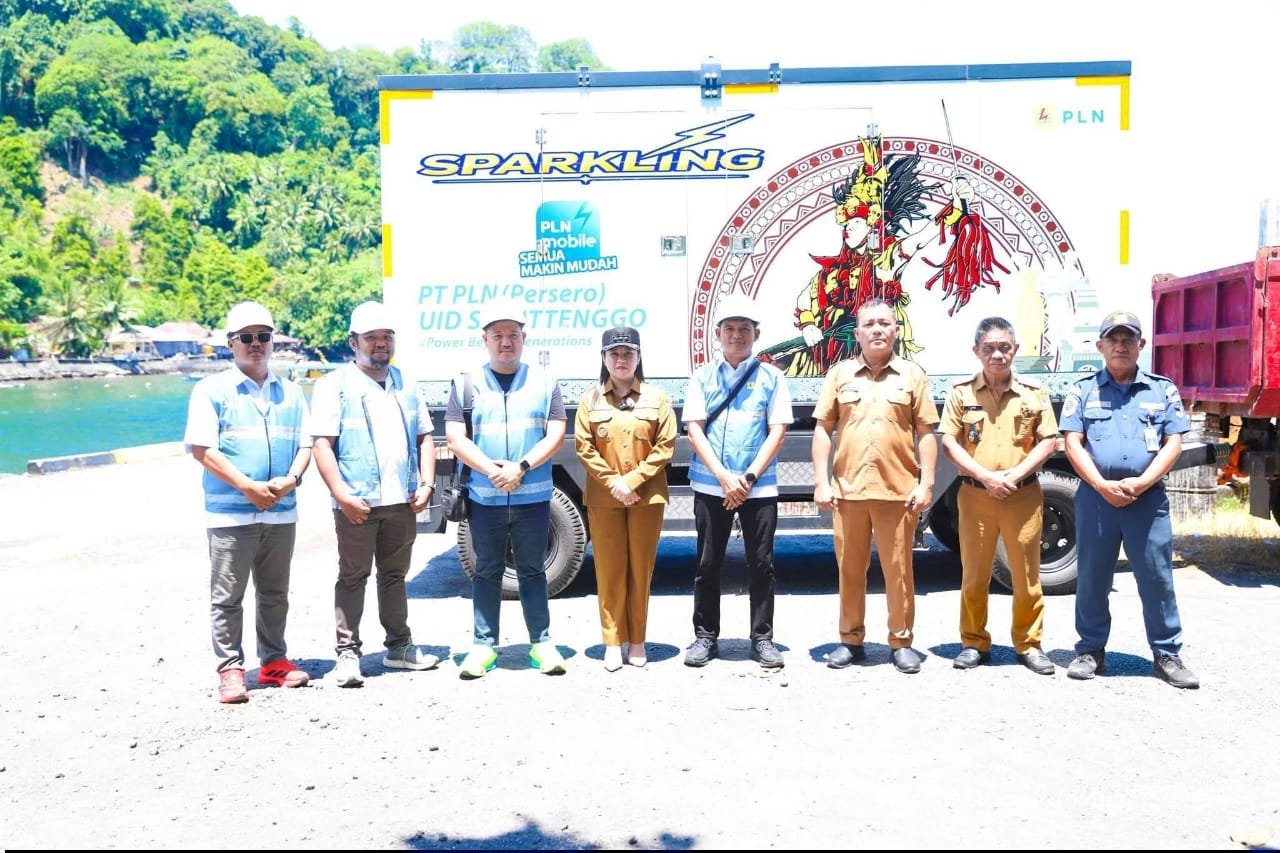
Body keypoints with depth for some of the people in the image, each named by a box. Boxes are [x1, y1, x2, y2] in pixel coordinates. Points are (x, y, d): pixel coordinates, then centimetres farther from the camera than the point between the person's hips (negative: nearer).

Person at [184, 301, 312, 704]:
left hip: (281, 512, 4)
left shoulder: (291, 392, 13)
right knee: (227, 596, 1)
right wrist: (248, 486, -15)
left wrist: (291, 479, -9)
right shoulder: (212, 390, 0)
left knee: (275, 594, 12)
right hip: (230, 513, -4)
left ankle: (274, 661, 22)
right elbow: (201, 448, -8)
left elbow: (305, 443, 11)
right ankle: (230, 670, 8)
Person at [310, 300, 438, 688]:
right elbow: (322, 444, -9)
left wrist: (426, 483, 4)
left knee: (395, 575, 16)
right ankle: (348, 653, 9)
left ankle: (399, 646, 26)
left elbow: (424, 437, 17)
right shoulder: (336, 386, -2)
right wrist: (341, 493, -18)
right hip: (357, 504, -5)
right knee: (353, 577, 2)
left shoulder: (405, 385, 15)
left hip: (402, 501, 5)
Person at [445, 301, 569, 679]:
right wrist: (491, 470, -15)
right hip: (484, 498, 0)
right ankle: (483, 646, 15)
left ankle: (542, 644, 15)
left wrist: (521, 467, -14)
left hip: (533, 497, 0)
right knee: (487, 572, 8)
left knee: (533, 571, 8)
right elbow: (455, 437, -1)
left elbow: (555, 435, 0)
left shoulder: (544, 382, 6)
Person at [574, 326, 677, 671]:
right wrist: (612, 482, -10)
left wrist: (633, 480, -11)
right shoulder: (591, 400, 5)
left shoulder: (656, 397, 3)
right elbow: (584, 447, 0)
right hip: (603, 498, 0)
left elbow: (666, 445, -2)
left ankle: (637, 640, 15)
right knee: (609, 570, 3)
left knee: (641, 569, 5)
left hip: (647, 496, 0)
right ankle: (613, 641, 11)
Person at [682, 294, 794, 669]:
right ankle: (705, 636, 18)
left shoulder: (771, 377, 5)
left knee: (761, 565, 3)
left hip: (759, 487, -1)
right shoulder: (702, 377, 7)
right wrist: (724, 476, -11)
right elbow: (694, 429, 0)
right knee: (707, 565, 6)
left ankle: (762, 638, 14)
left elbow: (777, 431, -1)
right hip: (710, 486, 1)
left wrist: (749, 477, -10)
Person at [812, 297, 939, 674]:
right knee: (850, 569, 7)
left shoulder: (912, 375, 7)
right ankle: (851, 640, 19)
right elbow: (823, 430, 7)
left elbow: (925, 433, 6)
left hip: (898, 491, -1)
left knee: (899, 569, 4)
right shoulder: (840, 374, 9)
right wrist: (821, 482, 0)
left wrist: (926, 483, -3)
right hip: (848, 489, 1)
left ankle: (902, 642, 16)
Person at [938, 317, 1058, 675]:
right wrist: (985, 476, -12)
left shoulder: (1033, 392, 4)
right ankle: (974, 643, 17)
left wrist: (1015, 474, -10)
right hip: (975, 495, 0)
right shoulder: (961, 392, 3)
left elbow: (1048, 441, 3)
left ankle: (1028, 643, 18)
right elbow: (949, 443, -1)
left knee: (1027, 574, 5)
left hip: (1023, 495, 0)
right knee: (974, 574, 6)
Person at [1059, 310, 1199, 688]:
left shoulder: (1163, 390, 9)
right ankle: (1091, 650, 18)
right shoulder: (1083, 391, 7)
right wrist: (1102, 485, -13)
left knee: (1157, 578, 3)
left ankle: (1167, 653, 14)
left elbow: (1173, 444, 2)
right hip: (1095, 497, 0)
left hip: (1148, 498, 0)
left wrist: (1141, 483, -12)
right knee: (1092, 578, 7)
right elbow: (1073, 444, 0)